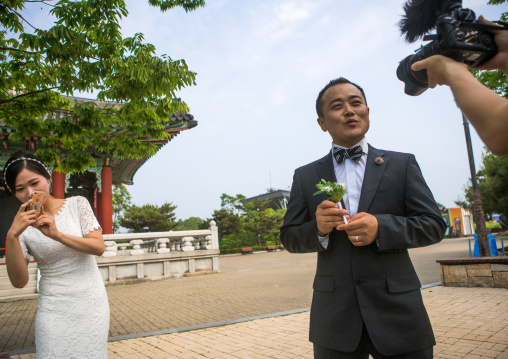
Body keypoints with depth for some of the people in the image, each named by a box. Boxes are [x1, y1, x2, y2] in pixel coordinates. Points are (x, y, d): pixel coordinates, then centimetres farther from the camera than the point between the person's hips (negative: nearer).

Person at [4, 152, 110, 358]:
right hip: (54, 311, 0)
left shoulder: (77, 204, -2)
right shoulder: (23, 226, 0)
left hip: (90, 304, 0)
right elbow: (19, 281, -8)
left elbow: (99, 247, -11)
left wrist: (56, 234, -22)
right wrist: (12, 236, -19)